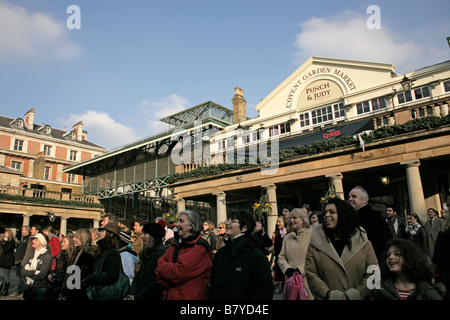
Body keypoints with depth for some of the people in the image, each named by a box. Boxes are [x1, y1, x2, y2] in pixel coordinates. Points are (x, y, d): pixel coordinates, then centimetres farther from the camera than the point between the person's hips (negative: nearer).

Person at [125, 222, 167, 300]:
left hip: (152, 297, -6)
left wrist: (136, 297, -11)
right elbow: (139, 275, 13)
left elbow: (155, 282, -15)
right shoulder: (146, 253, 14)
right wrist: (131, 294, 1)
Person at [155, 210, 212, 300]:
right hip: (168, 296, 7)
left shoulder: (200, 248, -16)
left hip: (189, 296, -7)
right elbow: (160, 264, 0)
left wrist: (163, 268, -8)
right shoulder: (175, 244, 9)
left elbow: (179, 272, -24)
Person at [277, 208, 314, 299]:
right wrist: (287, 268, -5)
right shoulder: (287, 237, 13)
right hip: (291, 280, 4)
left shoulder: (312, 234, -4)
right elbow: (281, 257, 13)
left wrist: (300, 270, -14)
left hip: (308, 280, -4)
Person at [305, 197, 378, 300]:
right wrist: (329, 295, -19)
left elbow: (372, 273, -6)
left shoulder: (362, 241, -2)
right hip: (328, 298, 0)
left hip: (358, 298, 1)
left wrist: (354, 295, -16)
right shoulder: (315, 243, -4)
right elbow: (311, 274, -8)